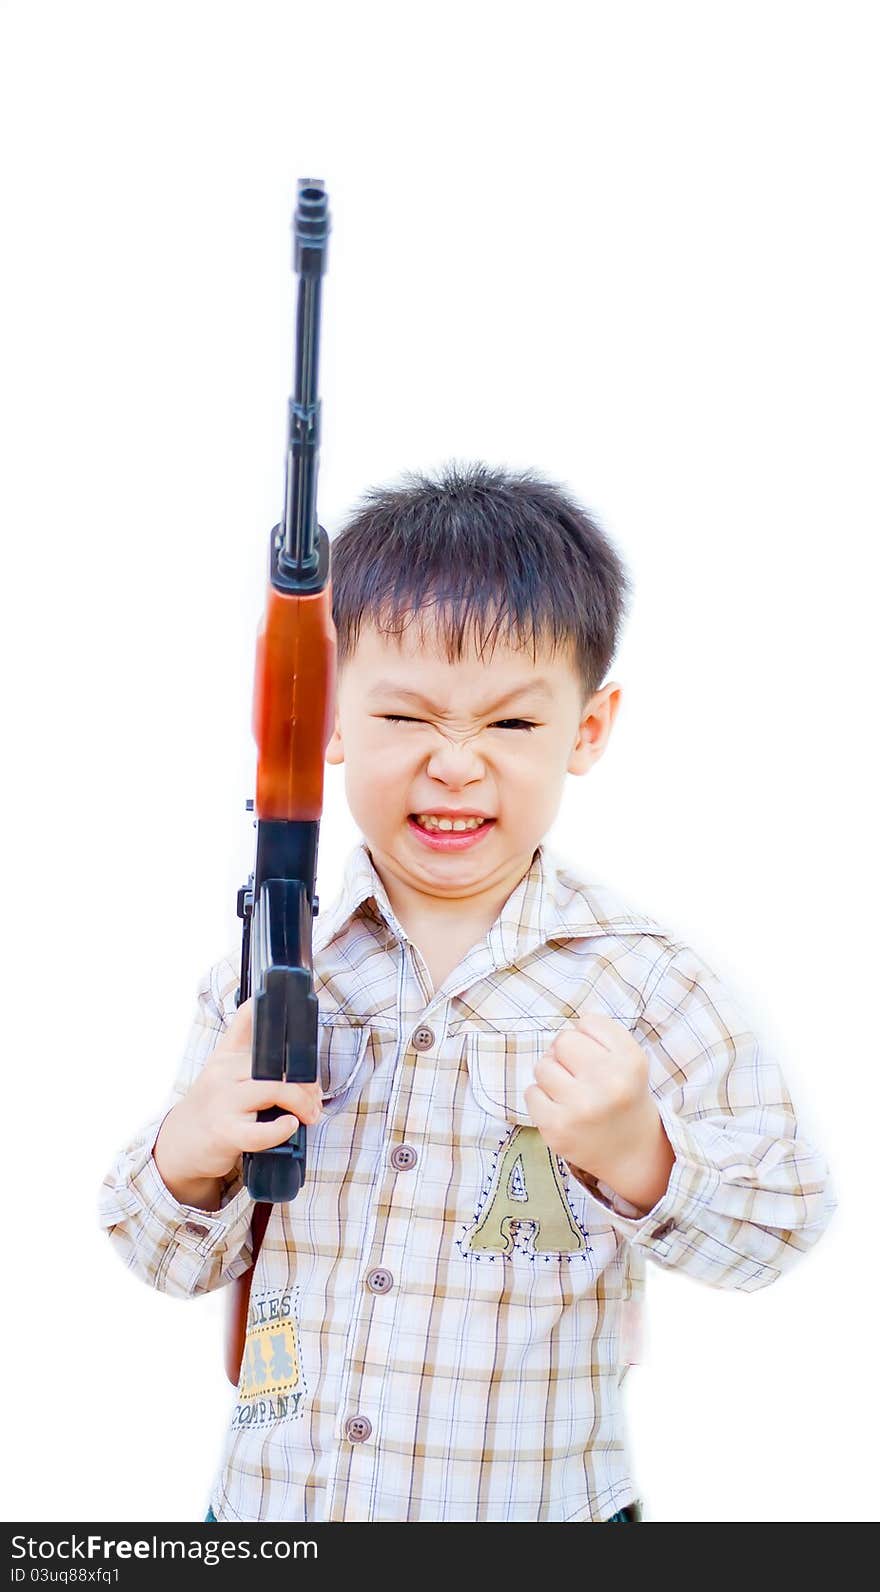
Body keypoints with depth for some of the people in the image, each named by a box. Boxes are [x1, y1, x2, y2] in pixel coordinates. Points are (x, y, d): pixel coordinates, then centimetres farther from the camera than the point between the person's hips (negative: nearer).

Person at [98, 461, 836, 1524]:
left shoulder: (637, 977, -13)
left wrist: (639, 1158, -26)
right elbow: (180, 1263, 2)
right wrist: (187, 1157, -19)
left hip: (534, 1502, -2)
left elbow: (779, 1225, -9)